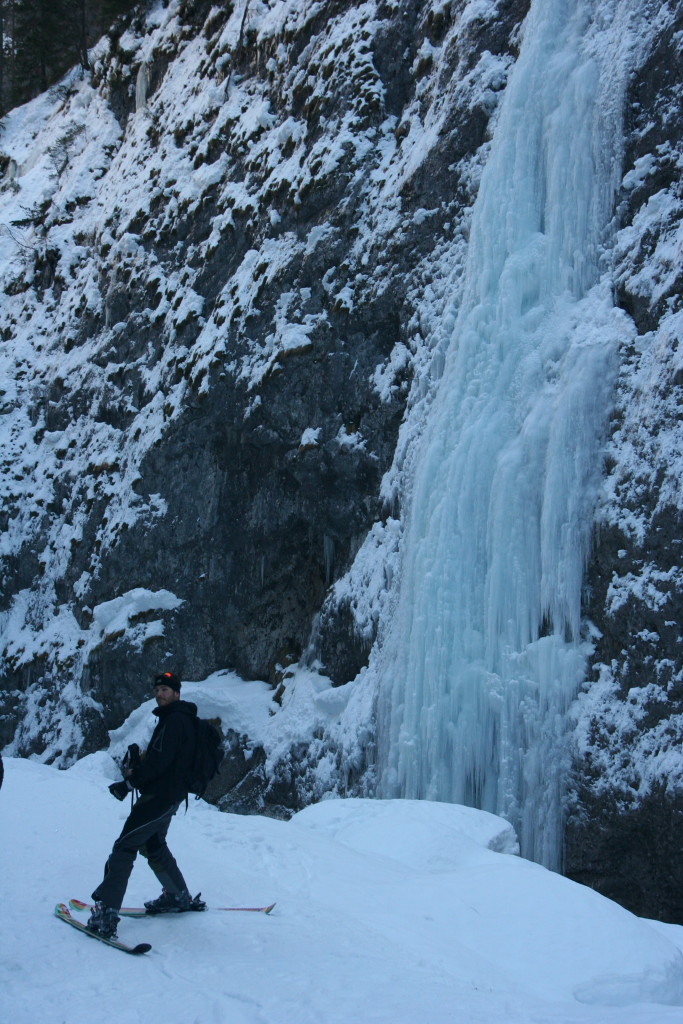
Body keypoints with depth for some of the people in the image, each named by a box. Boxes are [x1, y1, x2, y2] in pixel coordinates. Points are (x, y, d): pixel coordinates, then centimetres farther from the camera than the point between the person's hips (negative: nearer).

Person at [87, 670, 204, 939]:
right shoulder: (172, 719, 19)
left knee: (125, 846, -14)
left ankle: (106, 911, -20)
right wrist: (139, 762, -1)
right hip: (167, 795, 11)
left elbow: (160, 760, -23)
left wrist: (129, 783, -16)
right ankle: (179, 897, 37)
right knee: (153, 846, 26)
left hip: (160, 796, -11)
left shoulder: (175, 720, -14)